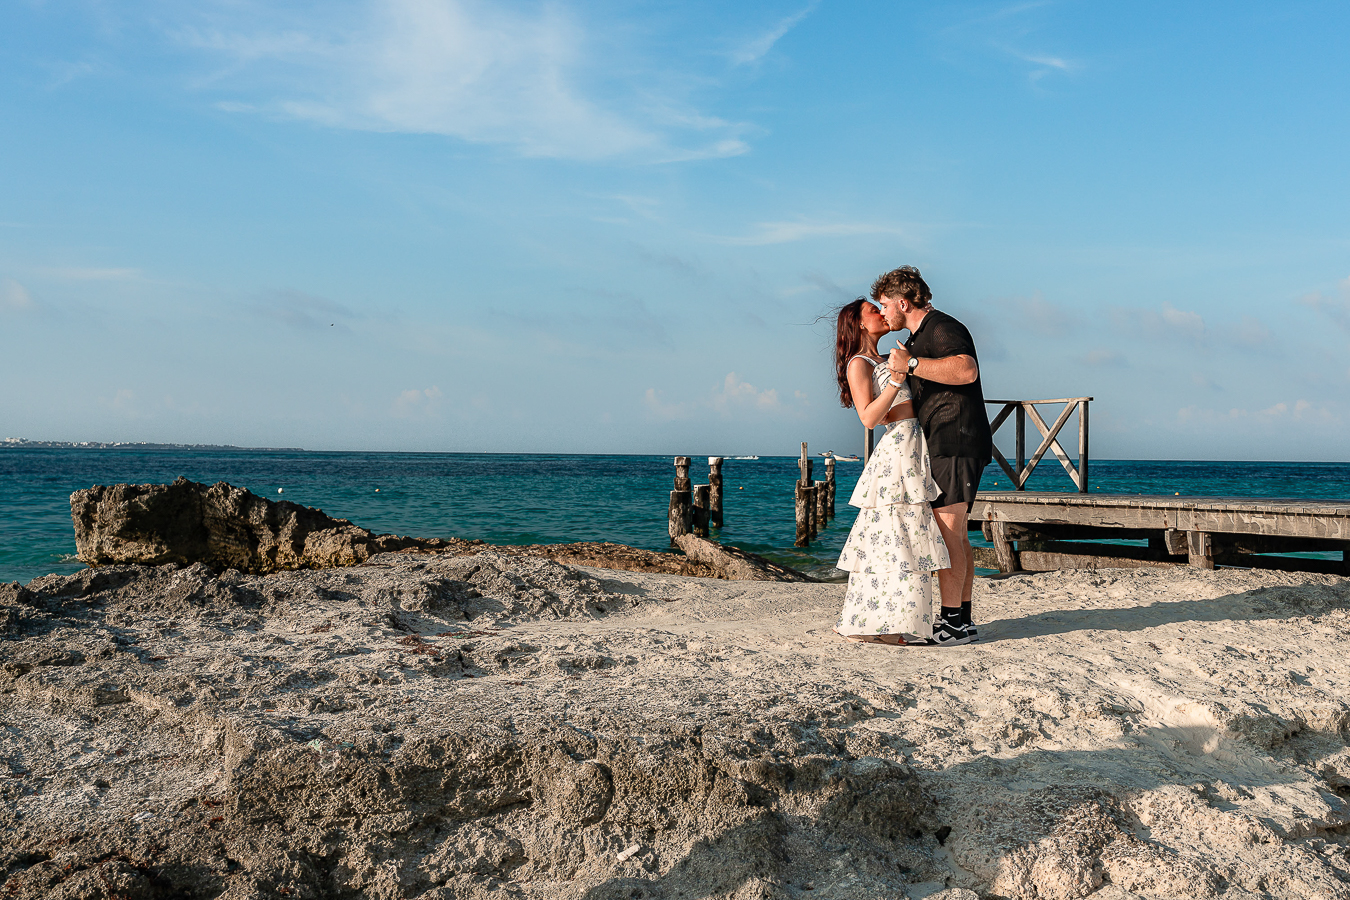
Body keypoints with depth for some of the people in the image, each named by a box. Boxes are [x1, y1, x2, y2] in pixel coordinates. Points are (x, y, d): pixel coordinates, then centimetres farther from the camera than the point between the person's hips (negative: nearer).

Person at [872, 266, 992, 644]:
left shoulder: (942, 327, -10)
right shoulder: (918, 337, 23)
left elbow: (966, 370, -28)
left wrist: (910, 363, -27)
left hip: (955, 443, -11)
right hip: (944, 446, 11)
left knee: (946, 533, -11)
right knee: (956, 535, 10)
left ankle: (953, 622, -9)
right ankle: (962, 618, 15)